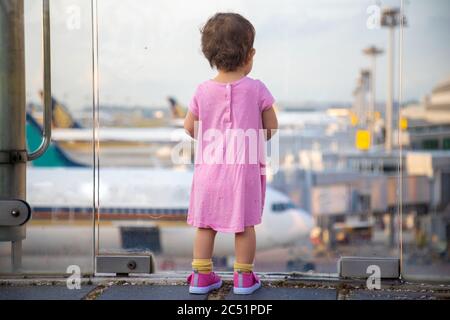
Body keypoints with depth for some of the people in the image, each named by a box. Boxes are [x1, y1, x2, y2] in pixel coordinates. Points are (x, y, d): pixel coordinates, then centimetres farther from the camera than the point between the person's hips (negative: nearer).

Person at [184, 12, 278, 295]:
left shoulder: (203, 91, -4)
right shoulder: (256, 89, -10)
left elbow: (189, 127, 4)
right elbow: (272, 127, -3)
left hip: (209, 166, 2)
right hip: (245, 166, -2)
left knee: (206, 223, 11)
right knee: (245, 225, 7)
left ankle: (201, 276, 16)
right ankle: (244, 277, 14)